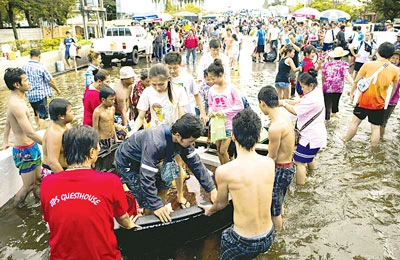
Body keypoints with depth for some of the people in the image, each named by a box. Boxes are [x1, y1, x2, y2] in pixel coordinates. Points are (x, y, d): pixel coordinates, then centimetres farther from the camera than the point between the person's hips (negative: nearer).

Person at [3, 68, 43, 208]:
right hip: (25, 151, -9)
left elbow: (8, 122, 19)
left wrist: (5, 141, 31)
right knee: (28, 186, 5)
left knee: (38, 180, 22)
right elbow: (30, 133, -28)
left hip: (32, 147, 9)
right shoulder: (16, 104, -26)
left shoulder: (15, 98, 5)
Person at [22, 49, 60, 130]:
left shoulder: (24, 67, 1)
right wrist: (57, 89, 6)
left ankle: (39, 128, 39)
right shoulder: (41, 67, -15)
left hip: (30, 95, 6)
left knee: (36, 113, 23)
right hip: (41, 94, -6)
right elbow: (50, 81, -10)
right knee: (43, 115, 2)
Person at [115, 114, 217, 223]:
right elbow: (147, 177, -38)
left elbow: (195, 163, -10)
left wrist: (211, 189, -10)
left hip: (144, 160, 8)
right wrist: (156, 206, -33)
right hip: (126, 163, -7)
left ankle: (163, 215, 30)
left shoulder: (182, 138, -17)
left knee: (165, 184, 10)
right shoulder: (155, 143, -41)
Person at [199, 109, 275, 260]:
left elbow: (221, 203, -1)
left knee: (225, 236, 26)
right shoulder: (269, 163, -9)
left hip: (244, 243, -4)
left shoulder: (223, 171, -21)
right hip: (268, 237, 4)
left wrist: (211, 209, 22)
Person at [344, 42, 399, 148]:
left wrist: (351, 93, 11)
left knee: (355, 122, 14)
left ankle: (345, 141, 27)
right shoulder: (395, 70, -5)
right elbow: (393, 89, 7)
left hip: (364, 101, -1)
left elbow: (356, 81, -4)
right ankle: (373, 149, 23)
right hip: (379, 104, 1)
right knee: (376, 128, 12)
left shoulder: (368, 65, -11)